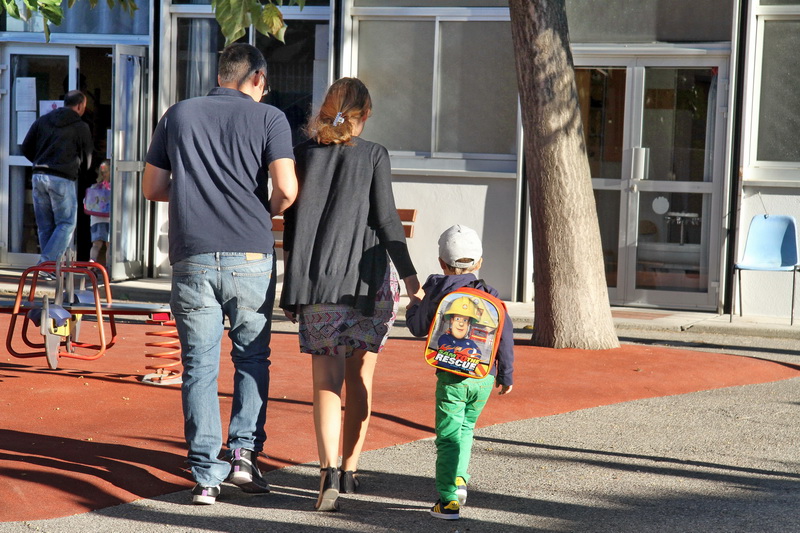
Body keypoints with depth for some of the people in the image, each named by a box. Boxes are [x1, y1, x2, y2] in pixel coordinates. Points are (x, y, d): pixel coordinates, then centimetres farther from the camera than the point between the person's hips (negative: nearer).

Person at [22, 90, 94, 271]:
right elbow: (87, 159, 7)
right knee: (67, 224, 2)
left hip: (39, 176, 5)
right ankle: (46, 263, -10)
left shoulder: (43, 120, 12)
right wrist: (76, 169, 27)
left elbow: (26, 148, 11)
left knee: (45, 225, 11)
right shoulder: (81, 127, 0)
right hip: (63, 180, -5)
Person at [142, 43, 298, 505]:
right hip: (250, 258, -2)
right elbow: (287, 190, -9)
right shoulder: (268, 118, 2)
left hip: (192, 259, 2)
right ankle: (244, 450, 2)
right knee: (252, 357, 15)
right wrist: (267, 211, 11)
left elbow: (153, 189, 14)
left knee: (200, 367, 5)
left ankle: (206, 474, 2)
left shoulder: (178, 115, 11)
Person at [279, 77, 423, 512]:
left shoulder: (304, 153, 5)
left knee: (326, 381, 0)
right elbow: (386, 219, -5)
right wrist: (409, 276, 0)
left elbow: (290, 217, 8)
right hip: (365, 278, -1)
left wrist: (295, 276, 17)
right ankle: (349, 470, 19)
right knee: (360, 379, 12)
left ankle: (329, 472, -17)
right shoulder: (373, 155, -2)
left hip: (313, 281, 1)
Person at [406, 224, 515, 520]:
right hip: (484, 377, 3)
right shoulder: (489, 294, 5)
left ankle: (448, 500, -10)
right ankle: (459, 479, 12)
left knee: (448, 437, -2)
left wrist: (414, 306, 25)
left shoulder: (437, 291, -2)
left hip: (452, 376, -3)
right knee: (466, 428, 24)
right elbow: (505, 335, 3)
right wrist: (506, 374, 11)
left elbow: (418, 328, 4)